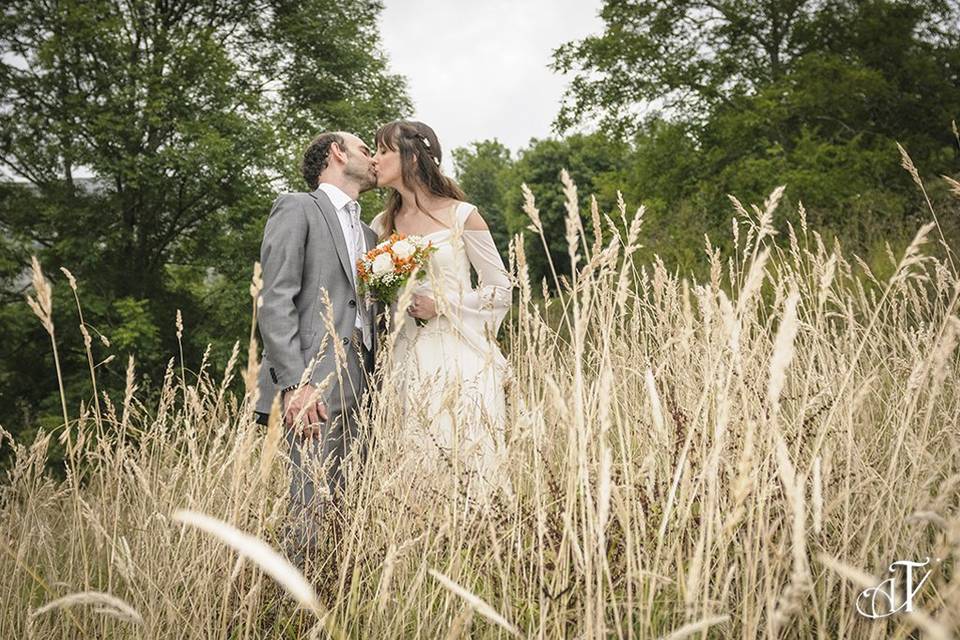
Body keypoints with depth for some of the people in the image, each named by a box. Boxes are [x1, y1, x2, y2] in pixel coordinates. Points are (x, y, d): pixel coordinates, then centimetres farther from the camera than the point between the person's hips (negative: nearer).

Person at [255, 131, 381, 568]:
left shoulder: (368, 235, 28)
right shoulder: (297, 209, 4)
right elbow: (275, 301, -7)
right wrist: (296, 382, -18)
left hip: (360, 386, 7)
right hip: (315, 384, -7)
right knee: (313, 507, -11)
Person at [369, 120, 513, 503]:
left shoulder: (461, 216, -1)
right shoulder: (382, 225, 12)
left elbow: (501, 288, 2)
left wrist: (442, 304, -9)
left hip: (462, 357, -4)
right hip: (410, 360, 4)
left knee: (473, 460, -5)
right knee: (420, 472, 1)